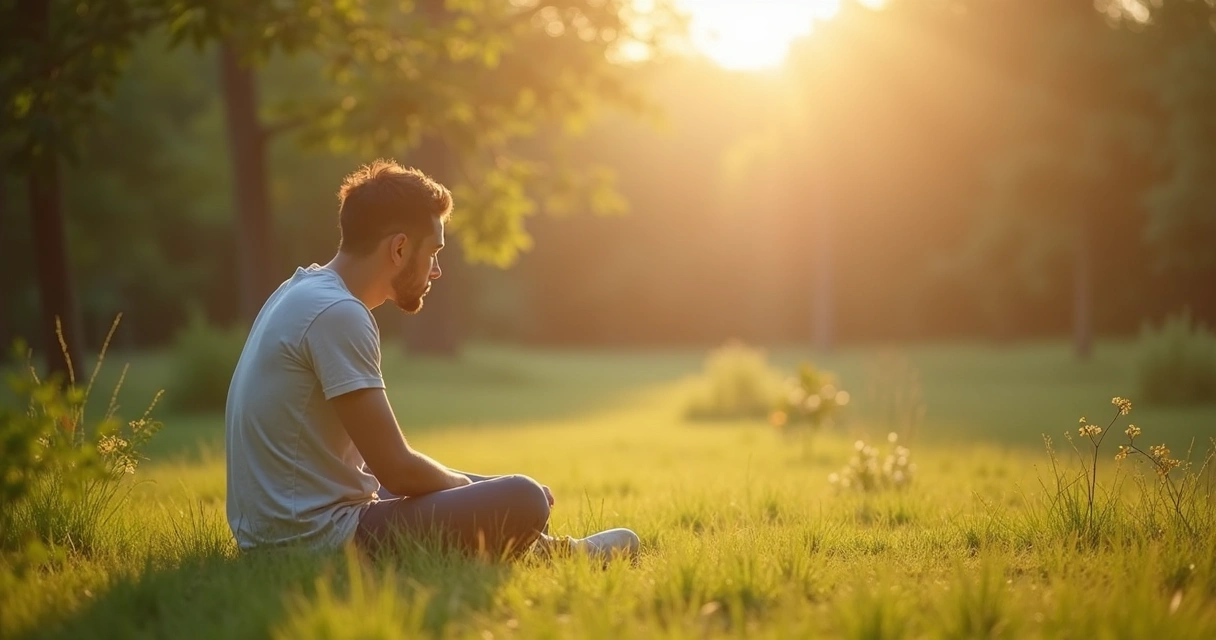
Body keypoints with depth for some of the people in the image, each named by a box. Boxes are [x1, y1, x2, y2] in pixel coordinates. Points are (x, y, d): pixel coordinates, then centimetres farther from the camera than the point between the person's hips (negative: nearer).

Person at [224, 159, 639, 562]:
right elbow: (399, 470, -18)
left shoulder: (303, 291, 11)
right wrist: (469, 486, 1)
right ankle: (545, 551, 16)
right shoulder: (337, 314, -19)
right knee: (524, 501, -13)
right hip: (317, 540, -11)